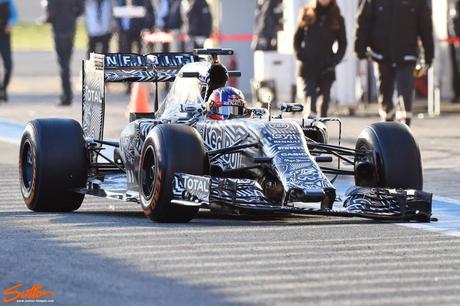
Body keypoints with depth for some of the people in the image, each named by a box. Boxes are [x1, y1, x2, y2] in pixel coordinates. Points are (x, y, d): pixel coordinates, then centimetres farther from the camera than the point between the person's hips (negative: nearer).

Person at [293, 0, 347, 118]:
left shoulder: (337, 18, 6)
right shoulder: (308, 14, 6)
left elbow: (343, 44, 10)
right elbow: (297, 38, 10)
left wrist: (335, 60, -4)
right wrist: (300, 54, -5)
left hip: (326, 68, 1)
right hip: (309, 66, -1)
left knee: (325, 98, 2)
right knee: (311, 96, -14)